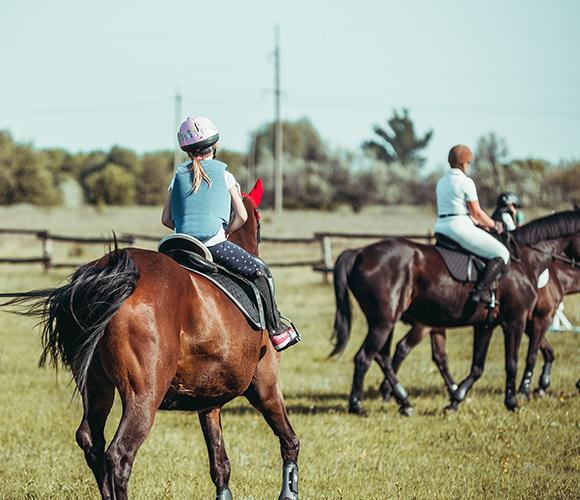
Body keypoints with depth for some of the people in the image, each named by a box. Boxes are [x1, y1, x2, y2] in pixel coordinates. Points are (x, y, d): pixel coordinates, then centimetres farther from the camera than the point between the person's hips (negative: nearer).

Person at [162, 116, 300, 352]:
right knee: (260, 271, 10)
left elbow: (166, 219, 12)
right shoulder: (223, 174, 6)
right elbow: (241, 216, 2)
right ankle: (276, 331, 7)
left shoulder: (179, 175, 14)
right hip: (214, 243, -3)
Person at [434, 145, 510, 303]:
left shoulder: (442, 181, 15)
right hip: (459, 227, -9)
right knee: (501, 254, -6)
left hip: (440, 227, 9)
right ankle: (481, 289, -21)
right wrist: (494, 225, 8)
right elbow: (476, 212, -8)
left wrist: (479, 223, 25)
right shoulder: (466, 182, -9)